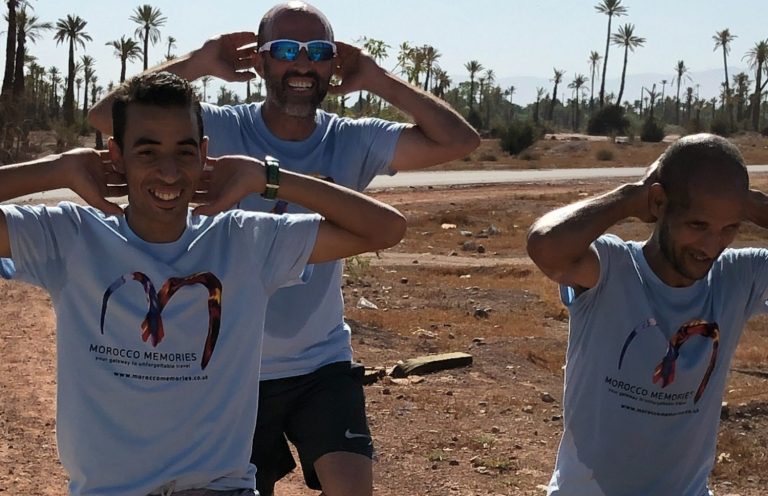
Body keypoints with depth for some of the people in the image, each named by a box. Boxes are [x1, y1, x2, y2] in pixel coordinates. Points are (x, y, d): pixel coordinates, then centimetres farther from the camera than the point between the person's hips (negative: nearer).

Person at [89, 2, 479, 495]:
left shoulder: (353, 142, -7)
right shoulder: (222, 131, -12)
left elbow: (459, 140, -15)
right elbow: (107, 116, -20)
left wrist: (376, 77, -15)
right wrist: (200, 62, -19)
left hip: (324, 365, 0)